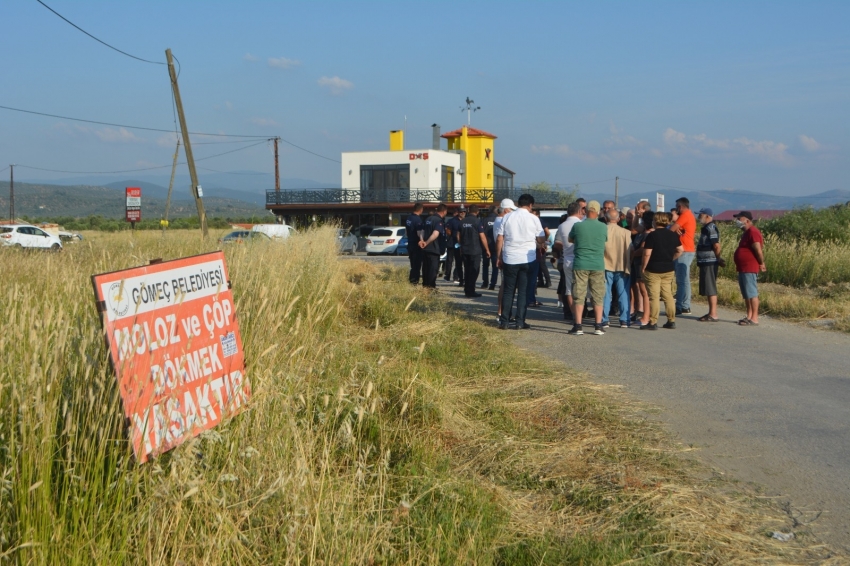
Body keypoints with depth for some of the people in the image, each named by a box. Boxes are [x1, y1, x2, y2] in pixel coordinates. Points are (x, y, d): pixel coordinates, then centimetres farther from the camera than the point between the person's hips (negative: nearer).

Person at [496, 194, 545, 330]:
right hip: (527, 259, -2)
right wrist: (546, 236, 22)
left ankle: (504, 322, 6)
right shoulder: (533, 219, -2)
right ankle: (520, 322, 2)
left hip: (509, 259, 2)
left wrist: (499, 257, 9)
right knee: (523, 291, 4)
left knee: (508, 291, 8)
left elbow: (499, 239, 1)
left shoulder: (507, 217, 3)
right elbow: (541, 240, 0)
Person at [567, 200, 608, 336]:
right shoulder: (603, 227, -1)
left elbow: (570, 239, 13)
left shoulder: (577, 226, -4)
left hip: (580, 265, -1)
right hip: (598, 266, 1)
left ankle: (578, 326, 1)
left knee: (579, 296, 4)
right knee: (598, 296, 8)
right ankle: (598, 326, 7)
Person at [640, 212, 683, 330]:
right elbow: (680, 250, 8)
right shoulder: (673, 235, 5)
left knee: (654, 297, -3)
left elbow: (647, 254, -16)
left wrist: (644, 267, -6)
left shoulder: (652, 235, -12)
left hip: (653, 270, -6)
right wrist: (671, 258, 14)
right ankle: (671, 321, 14)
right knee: (668, 295, 12)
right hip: (669, 269, 6)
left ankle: (653, 322, -1)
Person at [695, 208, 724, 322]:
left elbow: (716, 245, -21)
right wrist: (718, 259, 14)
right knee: (708, 289, 13)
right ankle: (711, 313, 19)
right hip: (706, 262, 10)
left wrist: (718, 259, -10)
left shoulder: (711, 228, -15)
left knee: (710, 289, -7)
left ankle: (713, 315, -5)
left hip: (710, 262, -10)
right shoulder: (706, 228, 16)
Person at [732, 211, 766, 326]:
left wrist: (761, 264, -10)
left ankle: (754, 319, -7)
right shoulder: (747, 232, 17)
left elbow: (758, 250, -21)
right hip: (743, 269, 11)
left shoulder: (753, 232, -16)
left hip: (750, 269, -11)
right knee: (746, 294, 14)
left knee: (752, 294, -8)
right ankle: (749, 316, 20)